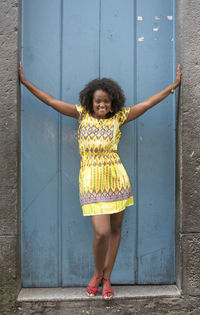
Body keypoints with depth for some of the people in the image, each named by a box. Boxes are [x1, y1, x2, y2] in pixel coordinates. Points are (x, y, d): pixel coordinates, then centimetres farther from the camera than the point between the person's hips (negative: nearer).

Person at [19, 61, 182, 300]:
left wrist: (173, 86, 15)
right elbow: (51, 101, 7)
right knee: (101, 232, -9)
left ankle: (106, 278, 27)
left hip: (116, 178, 3)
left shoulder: (119, 117, 8)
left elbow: (147, 103, 11)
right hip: (91, 180, -2)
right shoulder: (82, 114, 6)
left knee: (115, 229, 8)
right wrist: (25, 82, 7)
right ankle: (97, 274, 22)